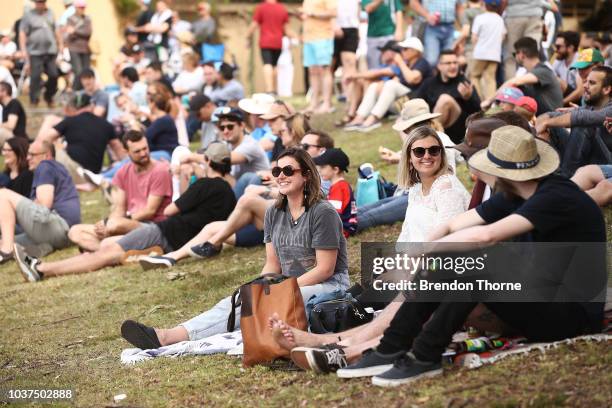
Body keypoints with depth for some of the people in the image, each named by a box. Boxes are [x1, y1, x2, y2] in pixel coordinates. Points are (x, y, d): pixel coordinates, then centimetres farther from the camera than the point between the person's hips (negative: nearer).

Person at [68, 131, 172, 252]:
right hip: (128, 224, 8)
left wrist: (110, 222, -17)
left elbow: (150, 211, -12)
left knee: (115, 224, -39)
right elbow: (119, 208, 6)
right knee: (75, 232, -7)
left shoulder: (160, 171, -7)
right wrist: (109, 222, -19)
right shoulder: (123, 173, 13)